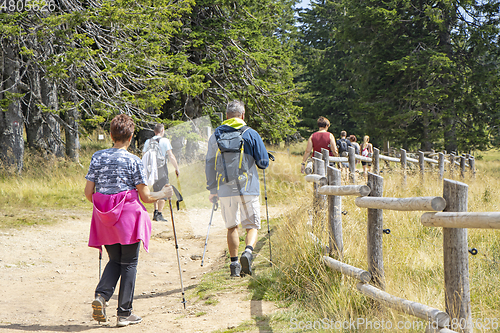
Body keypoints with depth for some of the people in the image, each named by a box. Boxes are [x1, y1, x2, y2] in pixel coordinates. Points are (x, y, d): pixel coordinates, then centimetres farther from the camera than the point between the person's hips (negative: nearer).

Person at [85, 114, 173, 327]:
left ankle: (101, 295, -7)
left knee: (114, 260, 18)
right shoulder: (134, 161, -8)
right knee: (129, 264, 6)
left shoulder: (97, 157, 2)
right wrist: (164, 193, 14)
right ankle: (124, 313, 9)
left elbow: (88, 192, 3)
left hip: (105, 218, 4)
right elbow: (145, 197, -5)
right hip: (128, 215, -4)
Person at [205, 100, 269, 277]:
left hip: (225, 189, 2)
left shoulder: (216, 135, 6)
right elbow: (263, 163, 1)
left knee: (231, 227, 16)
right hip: (248, 188, -2)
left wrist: (212, 190, 15)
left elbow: (210, 165, 8)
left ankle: (234, 263, 13)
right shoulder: (251, 134, -1)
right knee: (252, 226, 5)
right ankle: (248, 251, -22)